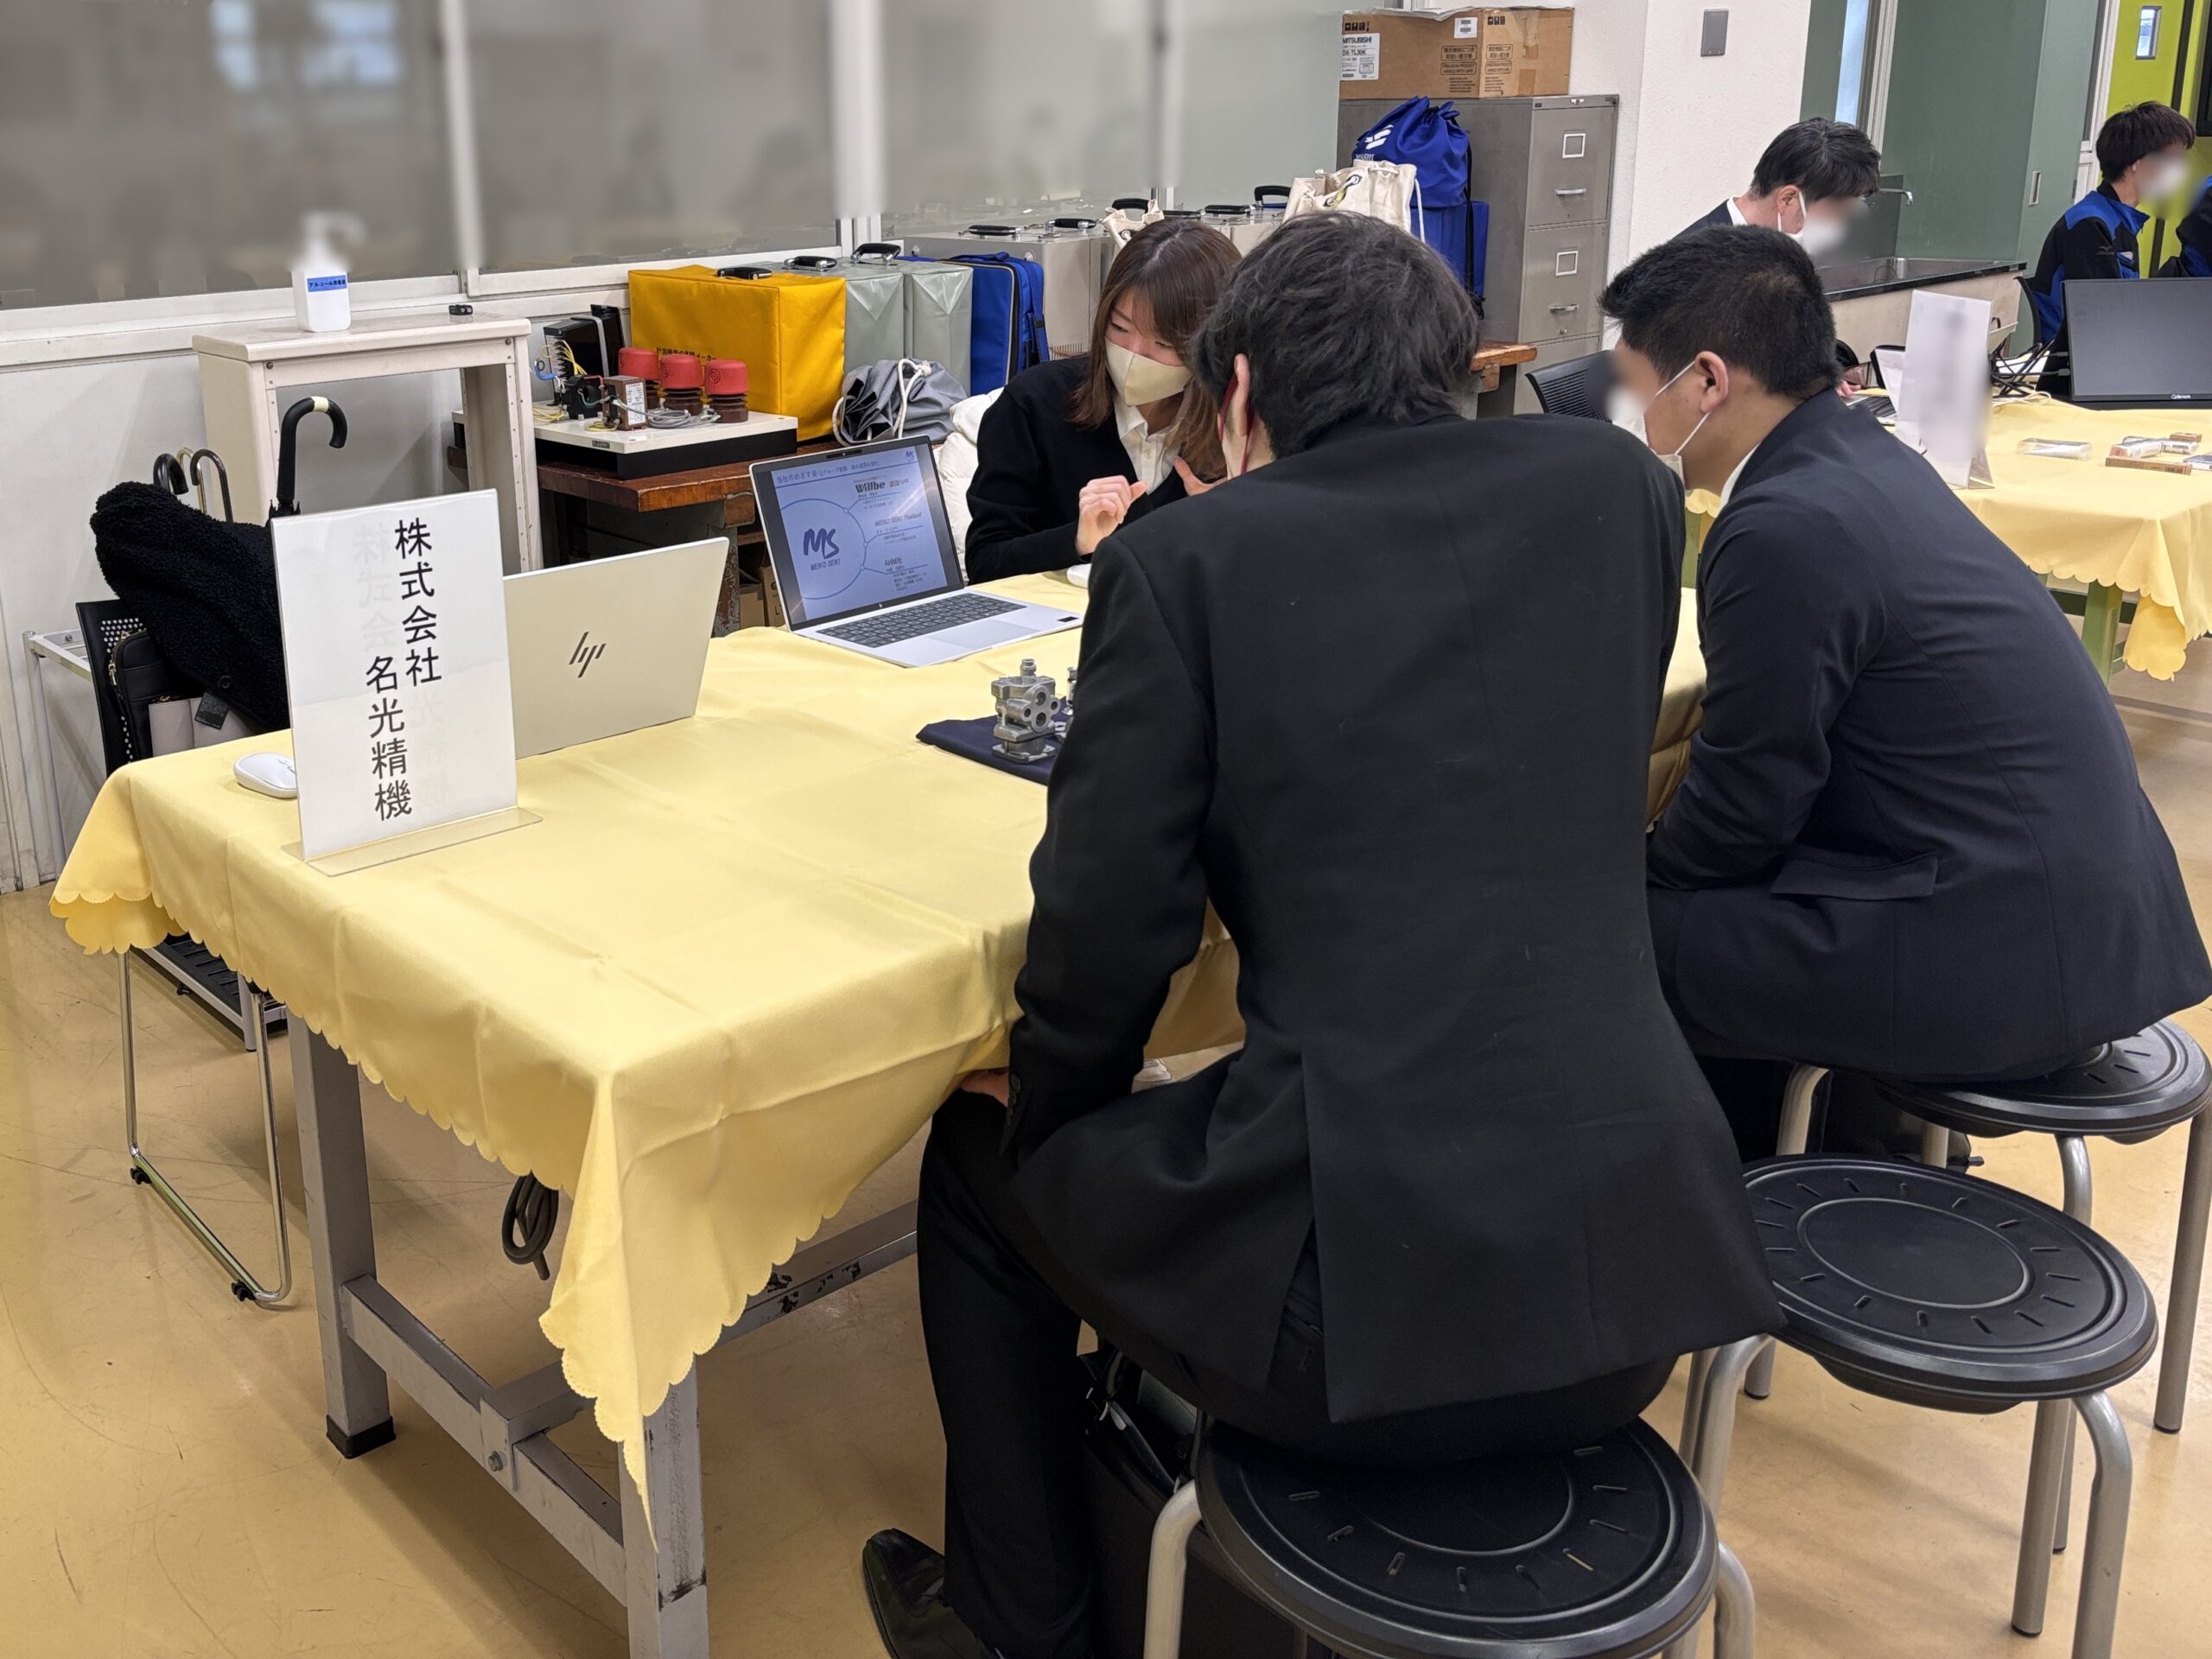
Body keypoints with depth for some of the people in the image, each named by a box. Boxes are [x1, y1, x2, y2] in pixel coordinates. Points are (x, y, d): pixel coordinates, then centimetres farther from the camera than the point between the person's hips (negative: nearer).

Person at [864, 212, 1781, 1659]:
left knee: (984, 1159, 25)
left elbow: (1109, 927, -5)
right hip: (1637, 1257, 6)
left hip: (1365, 1286, -5)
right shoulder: (1616, 487, 7)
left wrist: (1048, 1106, 15)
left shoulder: (1185, 557, -5)